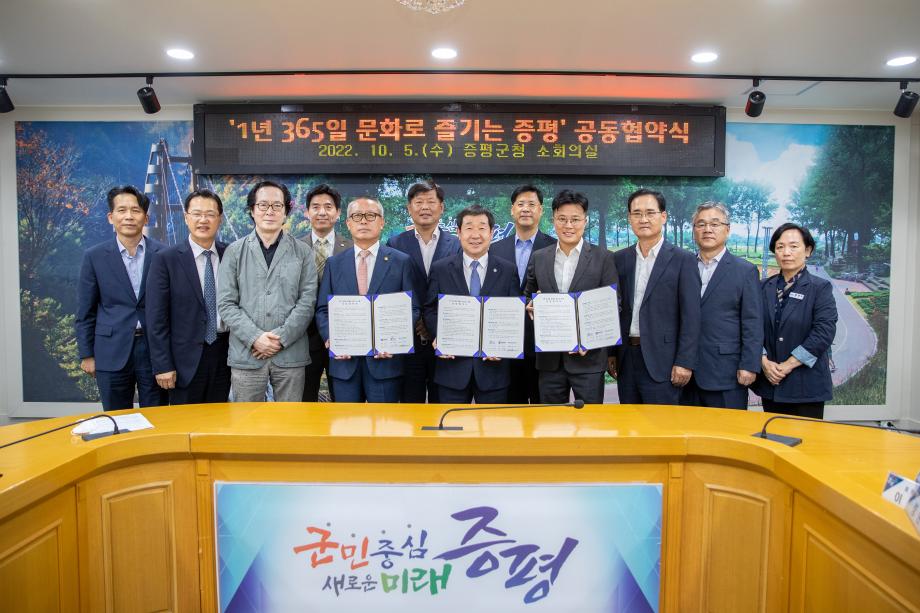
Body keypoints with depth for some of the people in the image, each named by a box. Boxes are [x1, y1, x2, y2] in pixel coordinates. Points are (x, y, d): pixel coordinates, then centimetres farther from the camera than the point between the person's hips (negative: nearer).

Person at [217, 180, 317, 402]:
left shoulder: (303, 252, 6)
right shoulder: (234, 252, 7)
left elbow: (307, 300, -1)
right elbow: (226, 303, 1)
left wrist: (282, 338, -11)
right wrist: (254, 337, -11)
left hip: (291, 354, 0)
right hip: (246, 354, 1)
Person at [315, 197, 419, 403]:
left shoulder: (401, 261, 3)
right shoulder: (334, 263, 10)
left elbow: (412, 308, 0)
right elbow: (322, 309, 9)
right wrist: (330, 338, -9)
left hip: (385, 358, -2)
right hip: (344, 360, 2)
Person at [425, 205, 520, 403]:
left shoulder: (508, 270, 2)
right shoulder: (440, 269, 3)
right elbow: (430, 311, 6)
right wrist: (438, 337, -11)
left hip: (493, 366, 0)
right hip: (452, 365, 0)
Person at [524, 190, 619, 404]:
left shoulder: (603, 258, -1)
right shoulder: (538, 258, 7)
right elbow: (528, 296, 17)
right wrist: (531, 306, -7)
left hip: (588, 357, -3)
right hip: (549, 358, 3)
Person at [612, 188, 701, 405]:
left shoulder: (683, 260, -4)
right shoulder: (620, 259, 8)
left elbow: (690, 317, -7)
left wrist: (685, 363, -11)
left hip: (661, 361, -4)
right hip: (625, 360, 4)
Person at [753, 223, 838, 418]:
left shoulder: (821, 287, -3)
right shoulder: (765, 287, 7)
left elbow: (824, 331, -13)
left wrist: (788, 365, -15)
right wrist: (764, 361, -10)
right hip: (770, 382, 3)